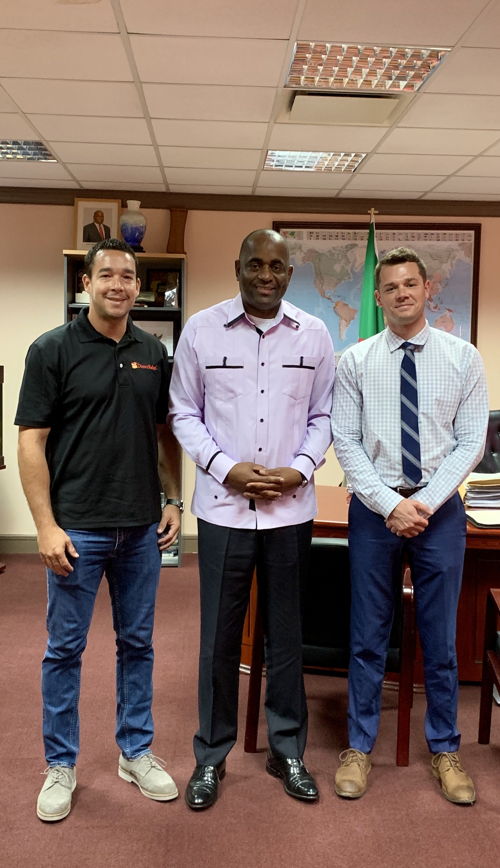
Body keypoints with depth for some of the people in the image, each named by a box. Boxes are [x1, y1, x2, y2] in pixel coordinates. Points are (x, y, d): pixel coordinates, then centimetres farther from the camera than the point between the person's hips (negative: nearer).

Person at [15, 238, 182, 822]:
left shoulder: (154, 353, 7)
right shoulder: (53, 349, -6)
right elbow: (31, 442, -9)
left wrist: (173, 500, 5)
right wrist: (46, 525, -14)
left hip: (141, 529, 4)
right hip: (77, 529, -4)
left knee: (137, 642, 14)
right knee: (65, 647, 8)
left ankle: (136, 752, 30)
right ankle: (60, 765, 25)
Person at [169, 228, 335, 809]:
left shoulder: (314, 335, 3)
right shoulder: (201, 330, -1)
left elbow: (323, 416, 8)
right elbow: (184, 414, 2)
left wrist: (301, 468, -9)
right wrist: (224, 467, -11)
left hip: (291, 509, 1)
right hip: (223, 507, -1)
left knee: (285, 635, 12)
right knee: (219, 637, 8)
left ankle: (287, 751, 30)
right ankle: (211, 756, 27)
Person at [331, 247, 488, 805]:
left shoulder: (463, 358, 1)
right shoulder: (355, 361, 0)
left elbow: (470, 443, -2)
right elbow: (346, 443, -3)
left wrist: (425, 503, -12)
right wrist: (389, 505, -12)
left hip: (439, 508, 1)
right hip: (374, 508, 0)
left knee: (440, 636, 11)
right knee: (367, 635, 9)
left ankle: (444, 750, 29)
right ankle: (359, 747, 25)